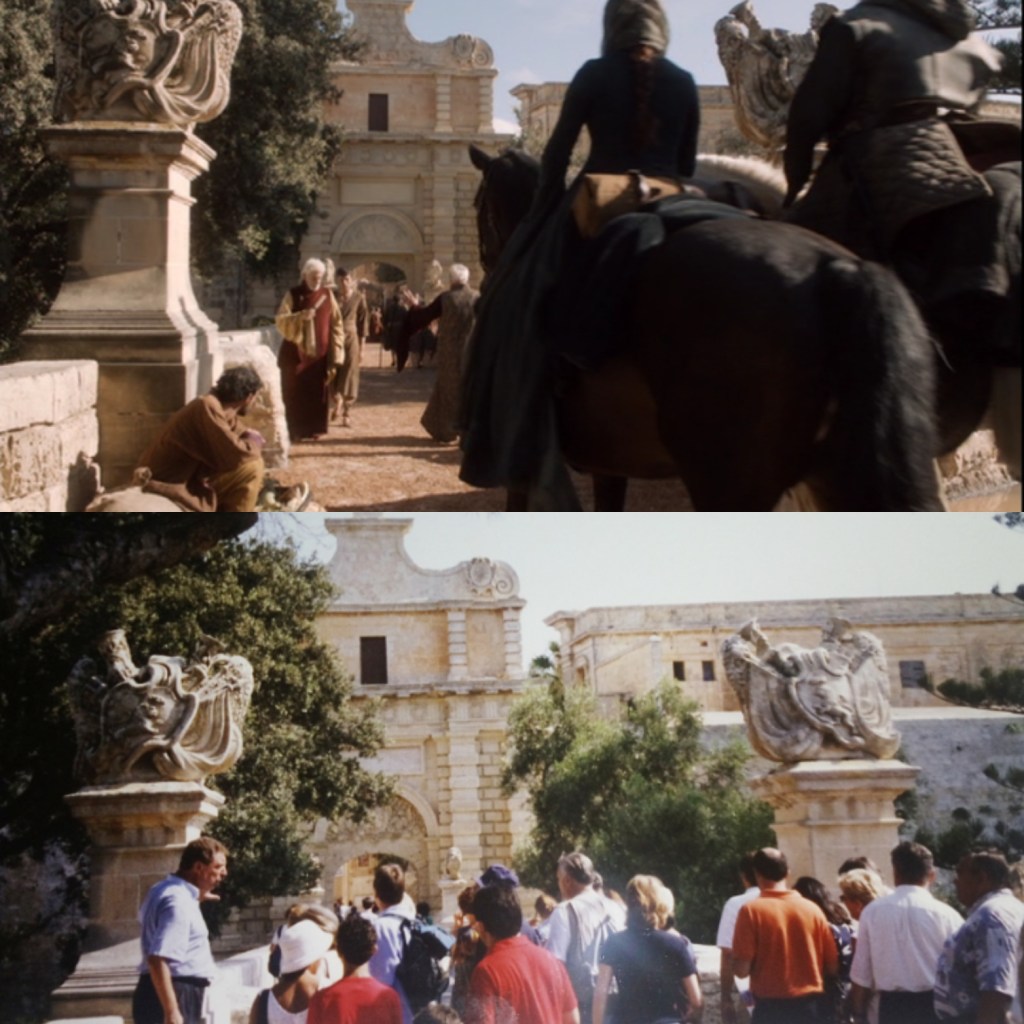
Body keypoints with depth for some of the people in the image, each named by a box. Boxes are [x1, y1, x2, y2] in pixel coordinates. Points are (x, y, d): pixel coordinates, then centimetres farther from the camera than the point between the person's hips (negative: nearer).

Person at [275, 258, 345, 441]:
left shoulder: (327, 294, 5)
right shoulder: (293, 294, -2)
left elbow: (336, 323, 7)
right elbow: (281, 320, -9)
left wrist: (335, 353, 0)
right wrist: (301, 317, -26)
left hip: (320, 353, 2)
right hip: (296, 352, -2)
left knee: (318, 391, 4)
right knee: (296, 392, -2)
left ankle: (314, 428, 13)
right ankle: (295, 430, 2)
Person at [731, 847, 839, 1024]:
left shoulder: (752, 910, -9)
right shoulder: (812, 909, 2)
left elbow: (741, 969, -13)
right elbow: (832, 966, 5)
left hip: (771, 1008, -4)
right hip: (810, 1006, 4)